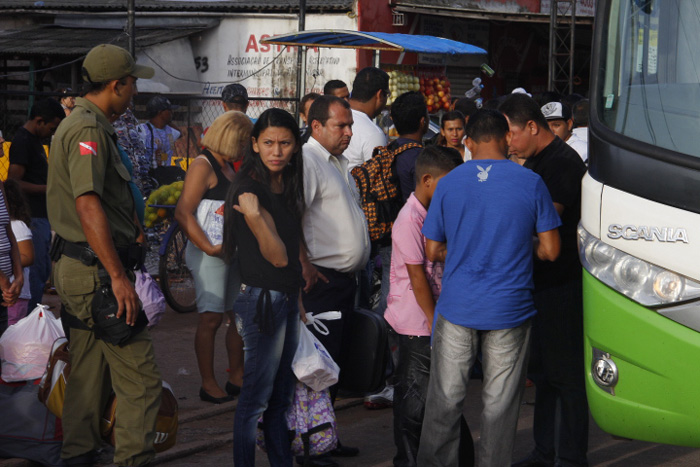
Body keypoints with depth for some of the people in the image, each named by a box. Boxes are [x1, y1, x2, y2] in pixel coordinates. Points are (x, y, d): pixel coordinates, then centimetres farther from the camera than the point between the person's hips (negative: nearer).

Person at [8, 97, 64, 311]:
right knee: (36, 272, -7)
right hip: (32, 217, -10)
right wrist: (49, 188, -19)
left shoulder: (34, 140, 16)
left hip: (41, 216, 10)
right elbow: (14, 183, -21)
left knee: (43, 270, 15)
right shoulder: (23, 142, -15)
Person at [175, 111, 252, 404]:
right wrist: (209, 248, -20)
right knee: (211, 318, -6)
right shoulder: (203, 166, -11)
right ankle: (208, 384, 2)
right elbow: (183, 214, -18)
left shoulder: (228, 166, 16)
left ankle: (236, 377, 21)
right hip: (209, 255, -9)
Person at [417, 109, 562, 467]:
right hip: (510, 308, -1)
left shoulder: (448, 183, 0)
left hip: (456, 307, 1)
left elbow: (432, 251, 3)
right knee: (500, 403, 8)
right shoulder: (531, 183, -5)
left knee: (445, 399, 10)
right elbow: (550, 250, -3)